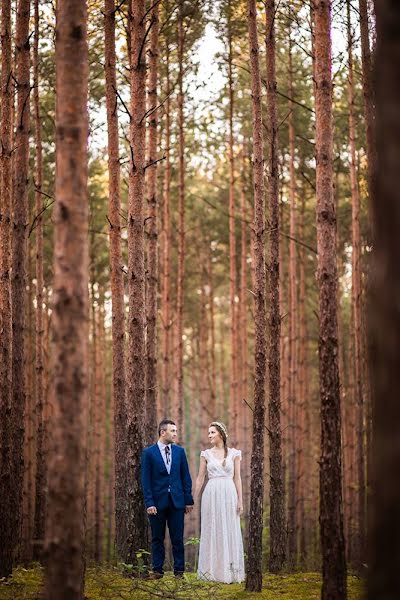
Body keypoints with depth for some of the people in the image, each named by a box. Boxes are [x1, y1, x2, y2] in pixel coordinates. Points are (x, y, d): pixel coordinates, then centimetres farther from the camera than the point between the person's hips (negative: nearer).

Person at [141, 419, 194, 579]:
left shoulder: (180, 451, 7)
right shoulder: (149, 453, -2)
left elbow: (186, 477, 8)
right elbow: (146, 480, -4)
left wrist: (189, 500, 4)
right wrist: (149, 503, -11)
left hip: (177, 501, 2)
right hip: (157, 502, -2)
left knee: (177, 538, 3)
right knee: (157, 538, 6)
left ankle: (179, 570, 10)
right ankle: (157, 570, 13)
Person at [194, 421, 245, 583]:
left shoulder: (234, 453, 4)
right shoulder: (206, 454, 6)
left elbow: (237, 478, 3)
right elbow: (200, 478, 8)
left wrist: (240, 500, -3)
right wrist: (193, 500, 5)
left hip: (229, 494, -1)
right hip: (211, 495, 1)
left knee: (230, 532, 1)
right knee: (212, 532, 3)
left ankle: (230, 571, 7)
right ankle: (212, 571, 9)